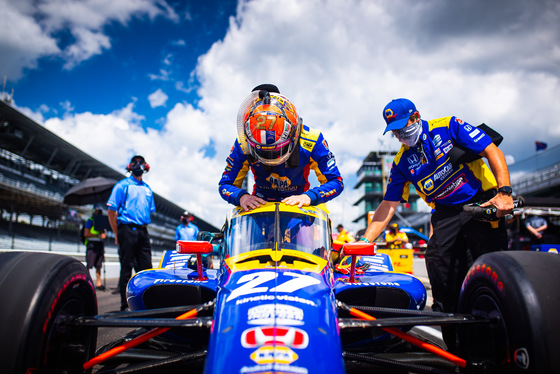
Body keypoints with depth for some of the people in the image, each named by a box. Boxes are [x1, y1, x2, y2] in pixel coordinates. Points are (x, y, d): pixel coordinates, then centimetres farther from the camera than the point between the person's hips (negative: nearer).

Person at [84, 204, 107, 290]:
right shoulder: (90, 220, 1)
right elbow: (86, 234, -8)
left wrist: (104, 234, -3)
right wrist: (98, 235, -14)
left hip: (100, 244, 6)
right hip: (92, 244, -6)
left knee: (98, 266, 7)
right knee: (89, 265, -7)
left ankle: (98, 283, 10)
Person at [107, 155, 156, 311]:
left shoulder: (147, 188, 18)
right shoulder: (122, 185, 1)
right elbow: (112, 211, -2)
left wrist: (144, 228, 14)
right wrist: (117, 234, -4)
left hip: (143, 232, 5)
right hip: (127, 229, -5)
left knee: (146, 267, 5)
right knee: (126, 269, -2)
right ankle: (125, 304, 6)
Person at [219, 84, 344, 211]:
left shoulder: (311, 140, -20)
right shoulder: (242, 145, -18)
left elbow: (336, 182, -14)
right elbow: (225, 184, -8)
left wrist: (308, 197, -34)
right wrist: (241, 196, -31)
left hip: (297, 200, 1)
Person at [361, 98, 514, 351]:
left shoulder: (448, 127, -2)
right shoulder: (402, 162, 9)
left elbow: (492, 152, -5)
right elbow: (388, 205, 7)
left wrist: (504, 192, -19)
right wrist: (364, 240, -2)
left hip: (482, 203, -3)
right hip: (445, 214, 4)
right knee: (437, 261, -8)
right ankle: (455, 347, 6)